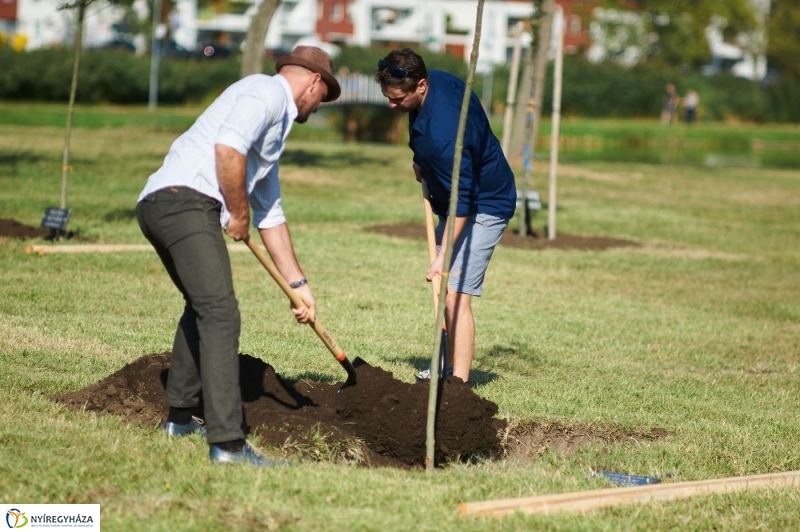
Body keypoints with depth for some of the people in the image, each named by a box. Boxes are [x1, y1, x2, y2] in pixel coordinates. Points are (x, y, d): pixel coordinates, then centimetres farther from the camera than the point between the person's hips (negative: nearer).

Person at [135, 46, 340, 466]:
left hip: (159, 209, 11)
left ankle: (181, 416, 38)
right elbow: (227, 147, -19)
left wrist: (298, 283, 38)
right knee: (219, 314, -16)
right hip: (184, 200, -11)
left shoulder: (277, 122, 31)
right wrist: (239, 214, -6)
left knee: (202, 307, 28)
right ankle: (227, 443, -24)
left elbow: (270, 214, 37)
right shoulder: (268, 91, 1)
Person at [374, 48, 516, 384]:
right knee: (444, 290, 17)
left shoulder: (443, 131, -36)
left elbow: (462, 201, -32)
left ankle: (459, 385, -20)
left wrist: (444, 256, -30)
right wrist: (422, 161, 8)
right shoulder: (436, 80, -9)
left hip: (483, 207, -10)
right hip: (460, 197, 10)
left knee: (454, 295, -19)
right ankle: (451, 366, 31)